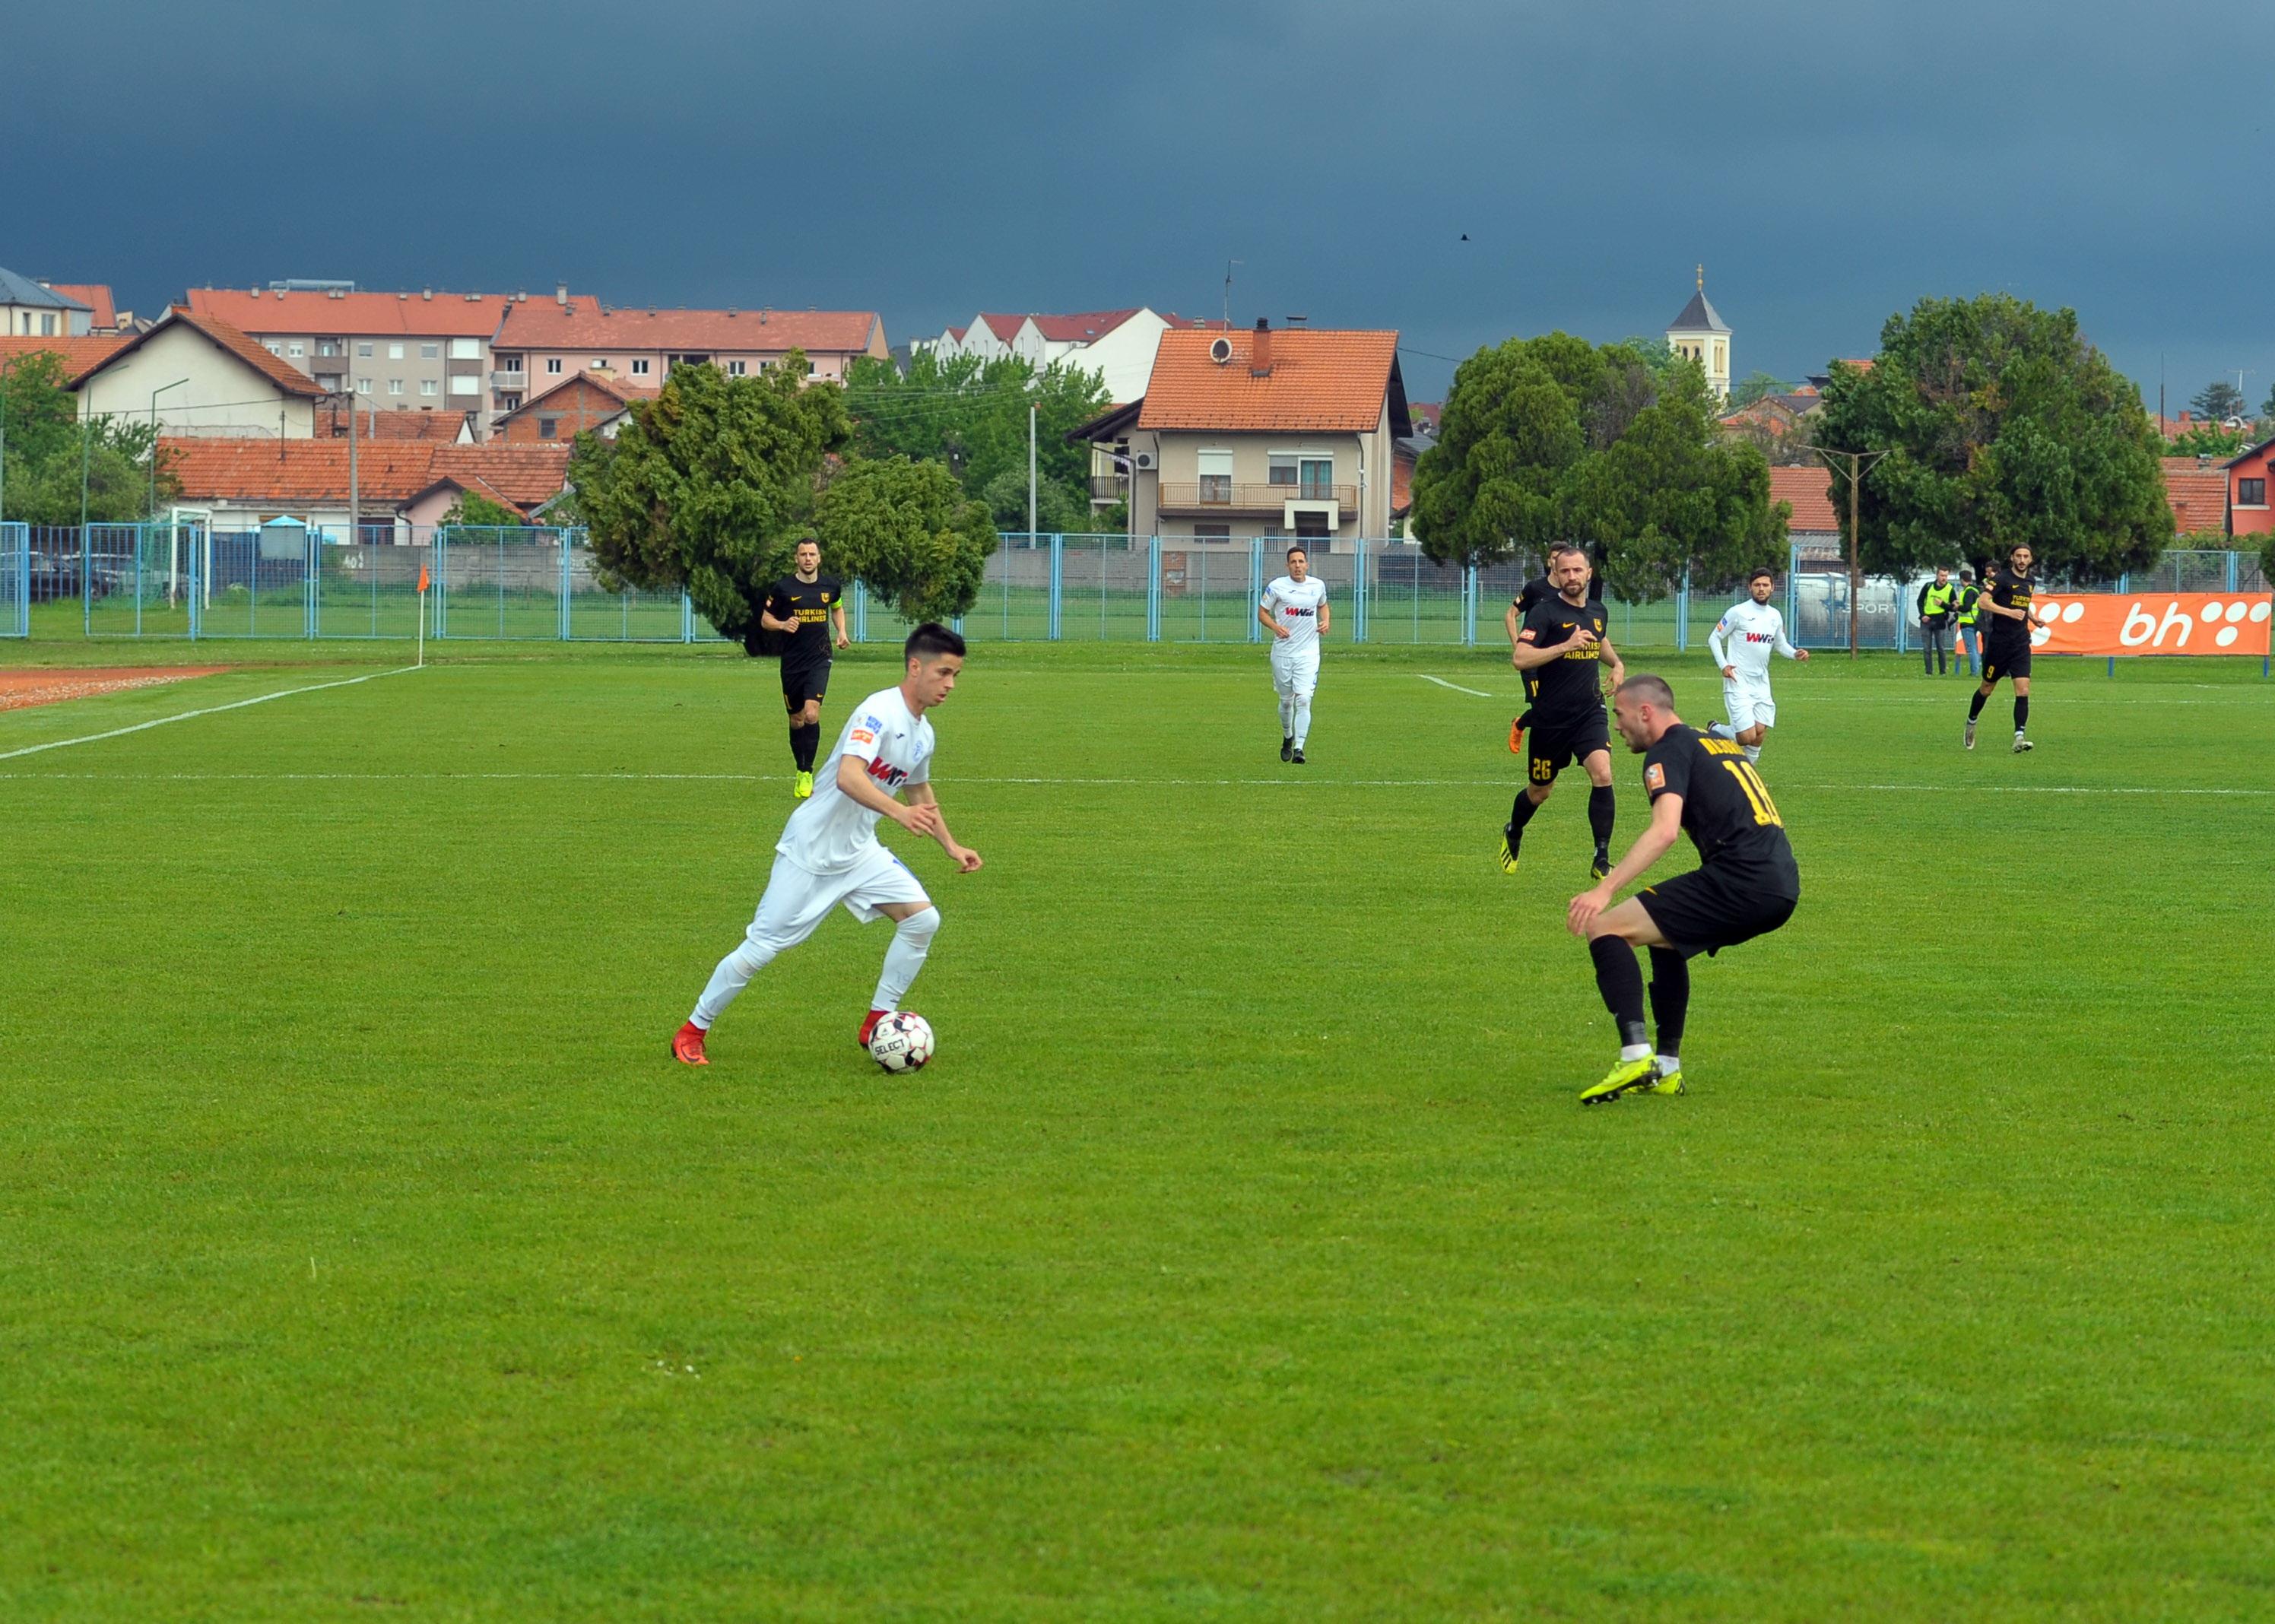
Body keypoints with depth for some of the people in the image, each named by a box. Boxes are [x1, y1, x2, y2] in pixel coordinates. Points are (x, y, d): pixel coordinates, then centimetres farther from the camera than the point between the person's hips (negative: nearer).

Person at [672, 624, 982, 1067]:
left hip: (860, 852, 8)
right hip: (811, 851, -8)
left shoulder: (923, 734, 5)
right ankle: (691, 1033, 13)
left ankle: (878, 1023, 2)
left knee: (923, 918, -10)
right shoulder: (879, 711, -22)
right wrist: (899, 811, -51)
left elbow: (919, 791, 26)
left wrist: (950, 846, 24)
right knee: (760, 949, -4)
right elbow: (848, 776, -39)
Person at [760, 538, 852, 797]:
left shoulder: (831, 585, 4)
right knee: (796, 720, 8)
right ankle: (801, 772, 26)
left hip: (819, 659, 0)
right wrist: (782, 624, -19)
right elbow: (765, 619, 2)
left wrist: (842, 632, 9)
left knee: (811, 714, -18)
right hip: (792, 662, 0)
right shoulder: (783, 588, -4)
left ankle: (807, 774, -9)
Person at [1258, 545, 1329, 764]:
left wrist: (1325, 622, 3)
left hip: (1308, 653, 0)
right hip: (1282, 653, 0)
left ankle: (1299, 748, -15)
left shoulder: (1318, 585, 3)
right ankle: (1287, 738, 37)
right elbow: (1262, 612, 2)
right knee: (1286, 700, 11)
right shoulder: (1277, 587, -5)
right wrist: (1275, 627, -16)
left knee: (1303, 699, -14)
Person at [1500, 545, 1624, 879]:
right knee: (1539, 791, 13)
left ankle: (1602, 858, -14)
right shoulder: (1544, 612, -12)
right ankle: (1512, 835, 45)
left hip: (1590, 714, 3)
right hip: (1550, 719, -3)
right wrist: (1566, 646, -30)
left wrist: (1617, 664, 13)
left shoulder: (1598, 612, 7)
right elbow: (1520, 658, -25)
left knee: (1602, 775, -20)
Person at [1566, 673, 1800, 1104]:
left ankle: (1636, 1057, -20)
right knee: (1666, 939, 31)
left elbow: (1665, 830, -18)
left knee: (1605, 927, -8)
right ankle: (1666, 1070, 29)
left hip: (1741, 882, -9)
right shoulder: (1721, 745, 26)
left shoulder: (1669, 751, -1)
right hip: (1782, 887, 9)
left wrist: (1605, 889, -25)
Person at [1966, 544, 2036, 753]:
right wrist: (2010, 612, -27)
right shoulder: (2002, 578, -10)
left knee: (2023, 690, -11)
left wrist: (2031, 617, 20)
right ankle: (1971, 722, 36)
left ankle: (2020, 737, -17)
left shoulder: (2031, 581, 11)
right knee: (1987, 689, 11)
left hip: (2021, 644, 4)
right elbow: (1984, 602, -20)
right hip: (1999, 642, -4)